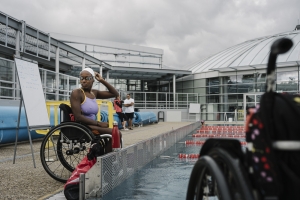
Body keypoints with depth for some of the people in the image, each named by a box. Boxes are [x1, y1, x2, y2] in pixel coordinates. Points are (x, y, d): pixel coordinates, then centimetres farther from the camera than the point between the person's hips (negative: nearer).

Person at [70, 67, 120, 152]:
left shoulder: (94, 93, 12)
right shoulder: (76, 93, -8)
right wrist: (98, 123, -18)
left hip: (92, 126, 8)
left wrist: (102, 81, 9)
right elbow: (78, 117, -18)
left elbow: (115, 93, 16)